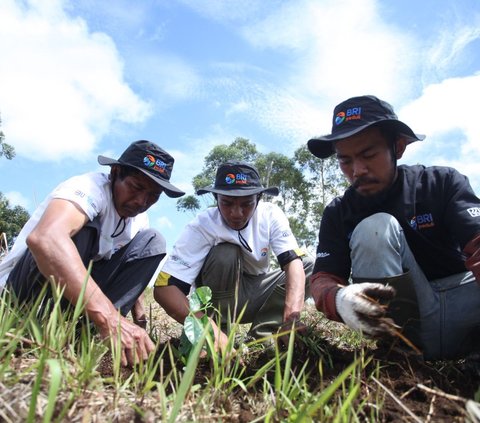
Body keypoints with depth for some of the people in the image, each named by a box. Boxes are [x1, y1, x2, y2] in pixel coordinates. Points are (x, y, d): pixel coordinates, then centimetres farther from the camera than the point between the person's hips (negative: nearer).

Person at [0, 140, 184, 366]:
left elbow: (130, 270, 13)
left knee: (152, 242, -7)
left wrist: (140, 318, -4)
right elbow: (45, 237, -43)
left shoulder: (139, 219, 2)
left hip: (75, 291, 7)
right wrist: (111, 318, -51)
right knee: (82, 229, -30)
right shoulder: (91, 188, -22)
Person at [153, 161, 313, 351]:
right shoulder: (202, 226, -27)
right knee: (225, 255, -33)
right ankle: (221, 330, -16)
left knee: (309, 267, -14)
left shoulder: (271, 215, -17)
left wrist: (291, 318, -45)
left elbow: (293, 262, -27)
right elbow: (164, 287, -35)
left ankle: (263, 332, -13)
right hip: (219, 298, -4)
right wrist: (211, 329, -50)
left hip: (255, 294, 4)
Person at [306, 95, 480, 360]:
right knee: (374, 227, -22)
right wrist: (340, 299, -35)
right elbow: (322, 279, -9)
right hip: (407, 316, 1)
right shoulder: (337, 214, -1)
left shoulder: (442, 183, -3)